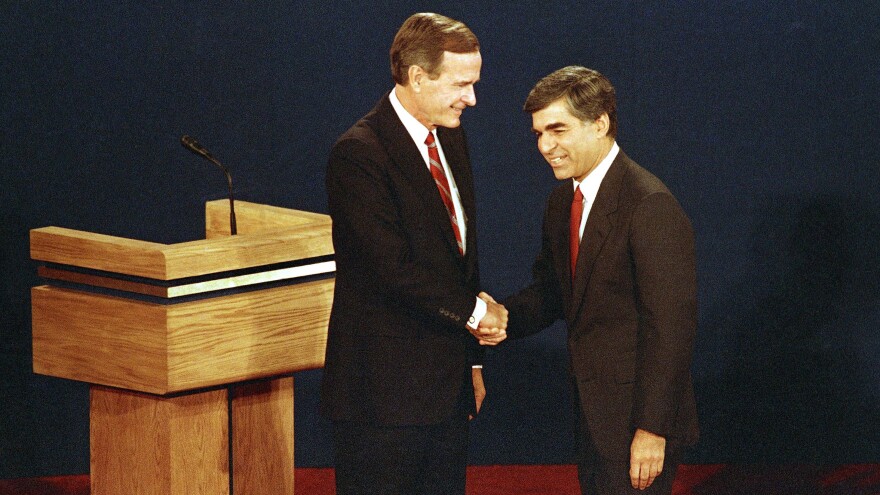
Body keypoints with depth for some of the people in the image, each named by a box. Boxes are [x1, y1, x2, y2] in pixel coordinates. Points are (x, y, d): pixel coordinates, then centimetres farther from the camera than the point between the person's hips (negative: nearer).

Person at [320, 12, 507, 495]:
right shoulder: (359, 154, -16)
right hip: (384, 393, -8)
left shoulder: (451, 139, 12)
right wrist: (474, 310, -11)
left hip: (447, 387, 8)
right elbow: (393, 268, -22)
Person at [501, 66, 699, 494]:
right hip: (591, 411, 8)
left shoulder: (650, 206, -19)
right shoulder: (562, 202, 9)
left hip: (636, 416, -8)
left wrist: (651, 428, -22)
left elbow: (670, 326, -21)